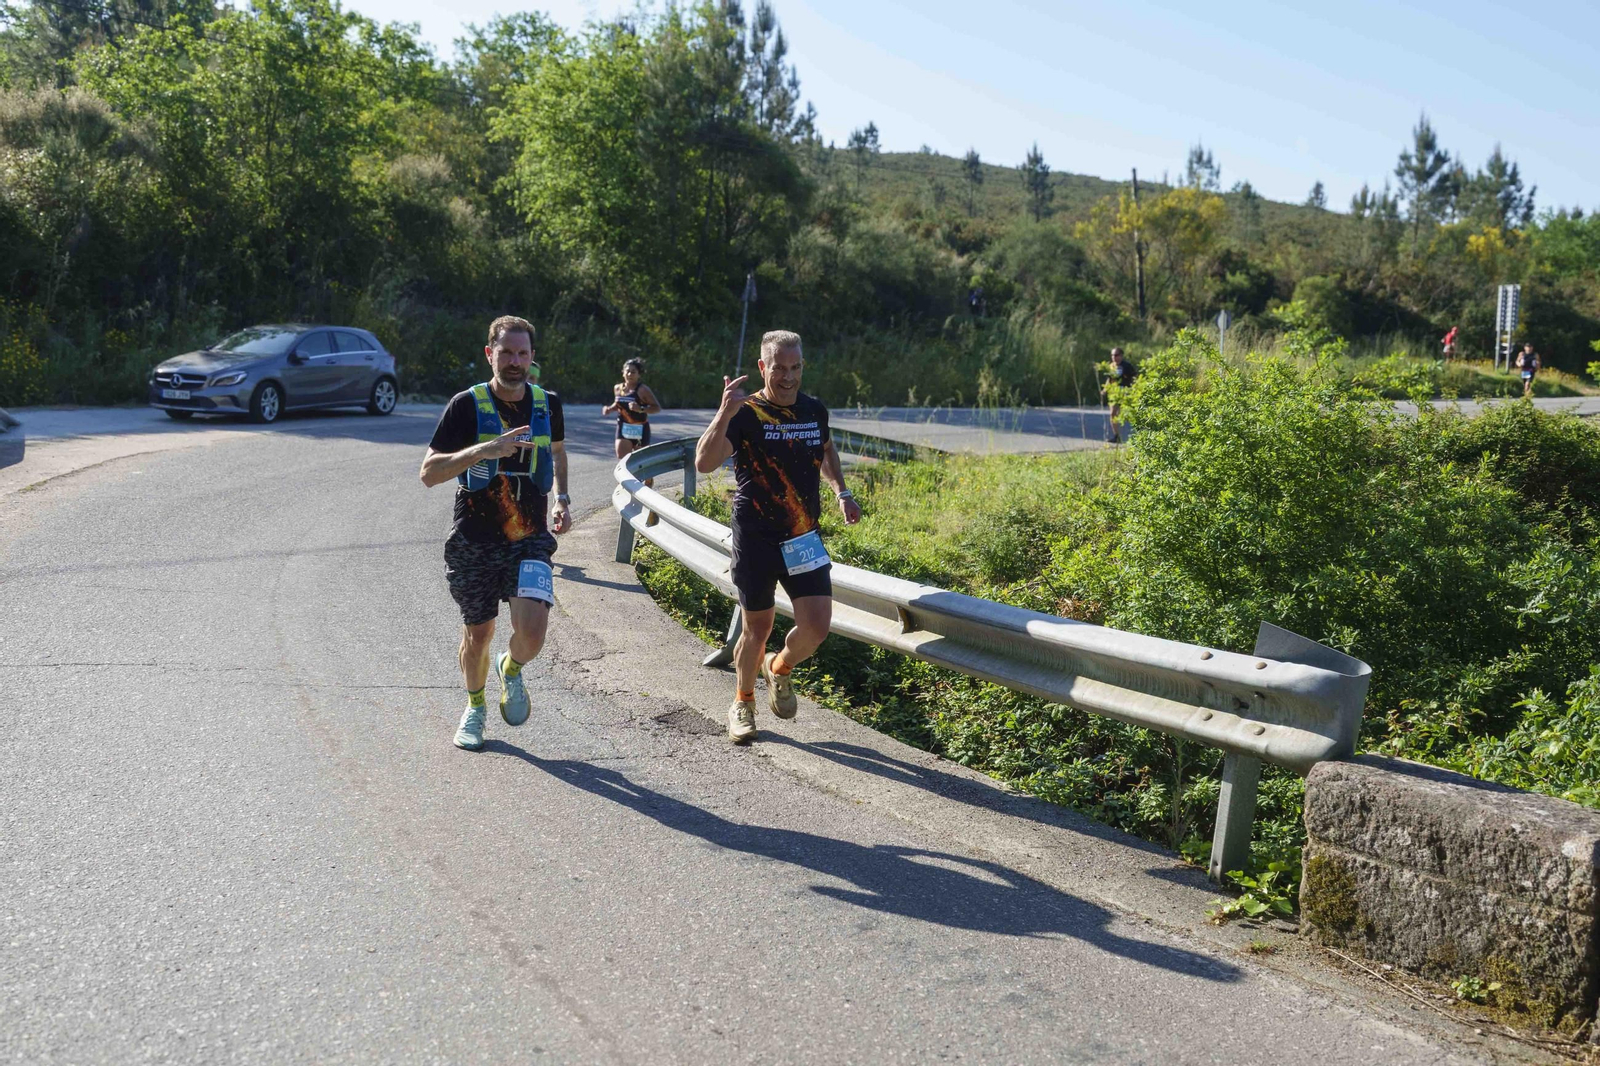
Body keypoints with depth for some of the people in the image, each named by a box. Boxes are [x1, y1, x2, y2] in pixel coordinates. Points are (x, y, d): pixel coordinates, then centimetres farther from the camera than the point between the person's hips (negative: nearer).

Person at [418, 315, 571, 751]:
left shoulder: (547, 403, 3)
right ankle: (474, 707, 40)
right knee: (477, 636, 10)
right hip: (474, 541, -1)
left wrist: (562, 499, 11)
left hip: (529, 539, 1)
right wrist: (483, 449, -28)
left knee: (531, 631, -18)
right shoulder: (467, 405, -8)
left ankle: (511, 670, 18)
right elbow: (428, 473, -14)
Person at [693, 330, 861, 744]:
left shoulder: (815, 410, 6)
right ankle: (743, 703, 31)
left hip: (803, 538, 4)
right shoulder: (745, 414, -10)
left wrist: (841, 491, 13)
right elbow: (704, 463, -24)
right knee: (758, 627, 5)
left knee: (817, 624, -7)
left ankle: (780, 669, 26)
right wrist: (725, 413, -36)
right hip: (755, 538, -4)